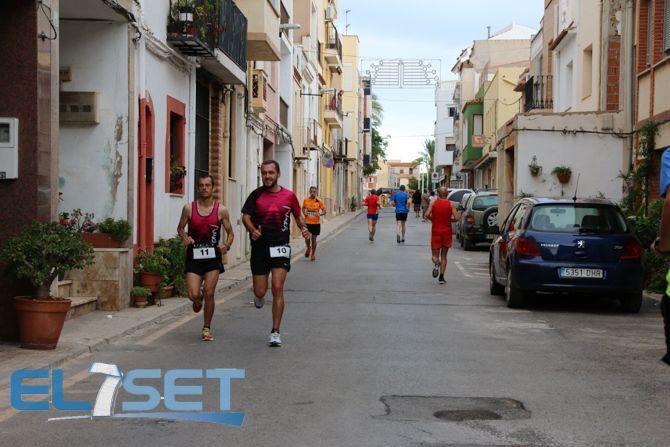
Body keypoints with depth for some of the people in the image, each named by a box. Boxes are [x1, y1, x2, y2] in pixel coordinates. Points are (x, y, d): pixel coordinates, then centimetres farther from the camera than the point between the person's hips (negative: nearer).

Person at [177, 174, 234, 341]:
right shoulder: (189, 208, -1)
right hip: (194, 255, 0)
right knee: (194, 295, -9)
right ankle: (198, 300, 31)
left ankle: (207, 328, 12)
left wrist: (227, 245, -14)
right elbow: (180, 228, 12)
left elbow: (230, 233, 7)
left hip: (213, 256, 0)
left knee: (209, 293, -6)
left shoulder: (221, 210, -2)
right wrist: (185, 238, -9)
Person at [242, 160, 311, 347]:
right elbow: (246, 216, -4)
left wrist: (304, 229, -5)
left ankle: (275, 332, -1)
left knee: (278, 288, -11)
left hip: (280, 247, -1)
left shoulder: (289, 196, 3)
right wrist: (252, 230, -23)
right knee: (260, 292, 2)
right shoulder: (256, 195, 0)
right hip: (260, 247, 1)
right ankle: (259, 296, 44)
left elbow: (298, 215, 15)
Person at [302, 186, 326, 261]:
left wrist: (320, 214, -19)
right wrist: (304, 213, -4)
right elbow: (303, 208, 17)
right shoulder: (306, 200, 0)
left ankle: (313, 254, 22)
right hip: (307, 222, 1)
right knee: (307, 238, -5)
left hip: (316, 223, -1)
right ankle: (308, 248, 28)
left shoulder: (319, 201, -4)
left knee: (314, 238, 5)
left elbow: (324, 211, 1)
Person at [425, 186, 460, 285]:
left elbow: (427, 214, -13)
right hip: (446, 231, 1)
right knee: (444, 256, 11)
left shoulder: (433, 203, -2)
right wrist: (449, 218, 11)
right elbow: (456, 217, -8)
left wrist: (433, 219, 7)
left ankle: (436, 263, -29)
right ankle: (441, 277, 6)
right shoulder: (450, 204, -1)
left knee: (435, 254, 6)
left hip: (436, 231, -1)